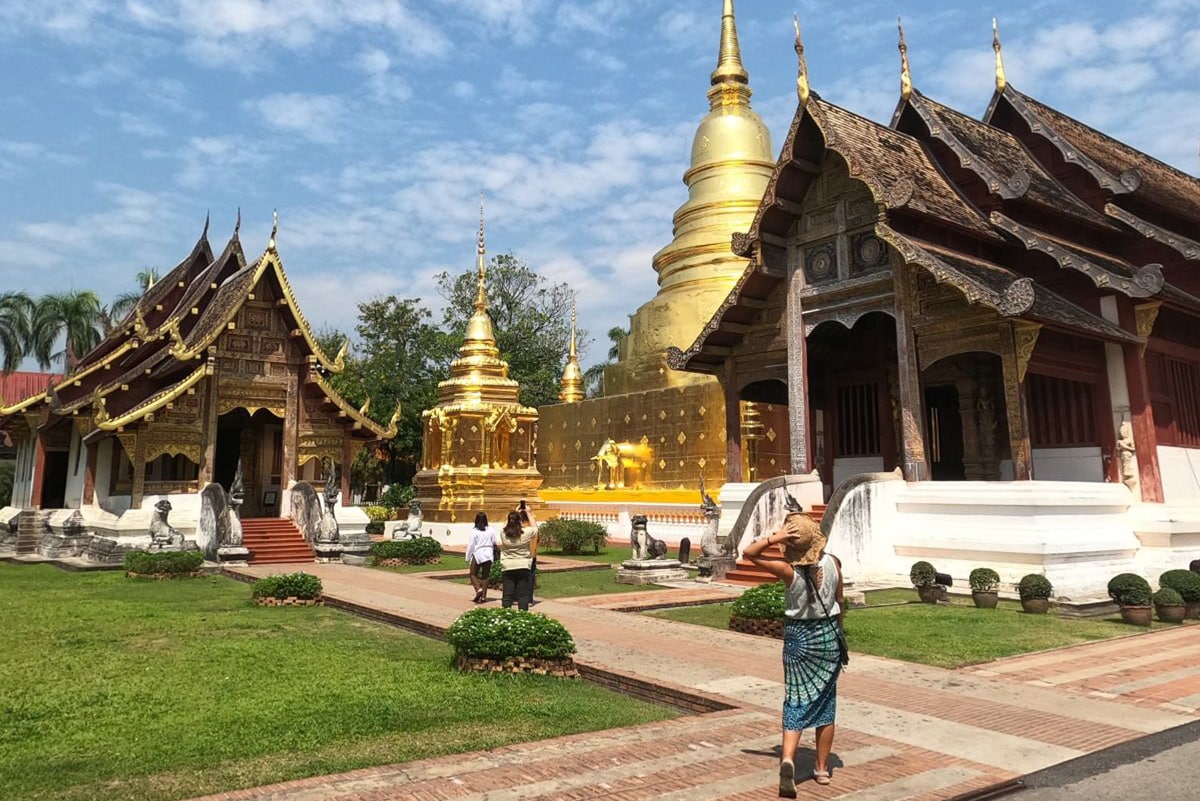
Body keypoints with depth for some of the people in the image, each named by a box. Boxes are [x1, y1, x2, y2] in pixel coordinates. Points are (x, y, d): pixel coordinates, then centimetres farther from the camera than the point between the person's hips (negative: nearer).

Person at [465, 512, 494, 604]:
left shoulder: (474, 531, -10)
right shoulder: (490, 531, 0)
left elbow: (470, 545, -8)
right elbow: (494, 543, 7)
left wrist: (468, 558, 0)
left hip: (477, 554, -3)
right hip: (488, 555, 4)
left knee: (473, 574, 9)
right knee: (485, 576, 11)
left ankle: (478, 589, -14)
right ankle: (483, 596, 9)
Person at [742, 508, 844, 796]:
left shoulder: (789, 570, -18)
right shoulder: (833, 563, -10)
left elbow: (748, 553, -12)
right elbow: (840, 602, 2)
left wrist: (775, 537, -22)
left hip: (798, 637, -2)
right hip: (829, 635, 2)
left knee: (796, 703, 4)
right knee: (825, 703, 14)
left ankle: (788, 759, -16)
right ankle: (822, 768, 22)